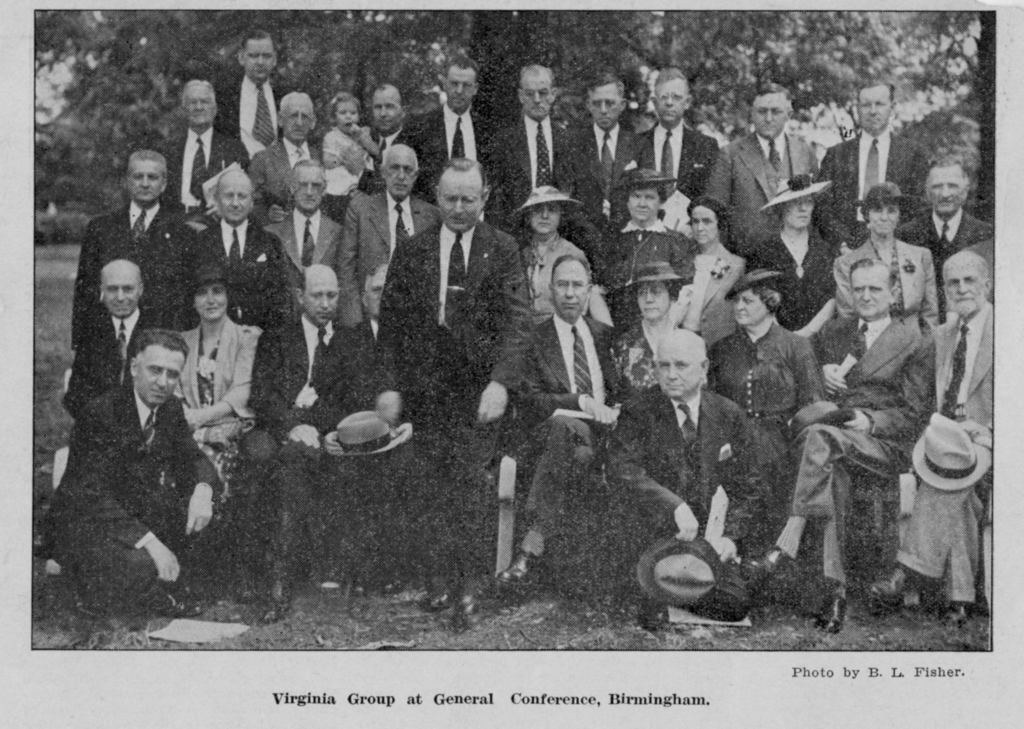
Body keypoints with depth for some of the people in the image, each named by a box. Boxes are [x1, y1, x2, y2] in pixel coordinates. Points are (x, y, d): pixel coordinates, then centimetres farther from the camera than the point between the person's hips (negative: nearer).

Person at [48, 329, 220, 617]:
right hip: (85, 522, -8)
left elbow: (191, 458, 7)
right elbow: (92, 496, -29)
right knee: (137, 566, -35)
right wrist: (148, 542, -39)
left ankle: (170, 582, 7)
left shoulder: (170, 408, 0)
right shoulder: (100, 413, -24)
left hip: (140, 513, 8)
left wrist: (203, 488, -21)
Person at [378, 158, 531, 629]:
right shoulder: (412, 252, 9)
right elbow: (391, 322, 10)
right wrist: (393, 383, 1)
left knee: (465, 481, -7)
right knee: (437, 483, 4)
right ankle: (443, 579, 12)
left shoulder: (502, 250, 2)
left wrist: (500, 382, -19)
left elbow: (517, 320, -6)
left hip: (479, 384, -2)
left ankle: (468, 585, 3)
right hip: (426, 385, 3)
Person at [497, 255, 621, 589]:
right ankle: (560, 540, -41)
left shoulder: (605, 334, 21)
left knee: (573, 444, -34)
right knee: (564, 425, -39)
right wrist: (580, 402, -15)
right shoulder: (532, 338, 9)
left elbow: (622, 389, 23)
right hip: (549, 433, -2)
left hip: (603, 434, 2)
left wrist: (616, 410, -1)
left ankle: (534, 545, -42)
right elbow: (530, 399, -2)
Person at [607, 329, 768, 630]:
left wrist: (731, 535, -8)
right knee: (657, 623, -21)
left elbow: (748, 488, 10)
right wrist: (675, 507, -30)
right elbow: (620, 471, -18)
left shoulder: (728, 415, 8)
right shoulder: (638, 413, -3)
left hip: (711, 541, 3)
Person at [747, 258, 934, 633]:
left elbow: (914, 414, 4)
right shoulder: (832, 332, 24)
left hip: (887, 445, -3)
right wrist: (821, 372, 5)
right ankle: (835, 587, -37)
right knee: (834, 469, -33)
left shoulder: (916, 342, 10)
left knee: (821, 437, -35)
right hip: (832, 429, 4)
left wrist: (871, 421, -12)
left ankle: (785, 546, -39)